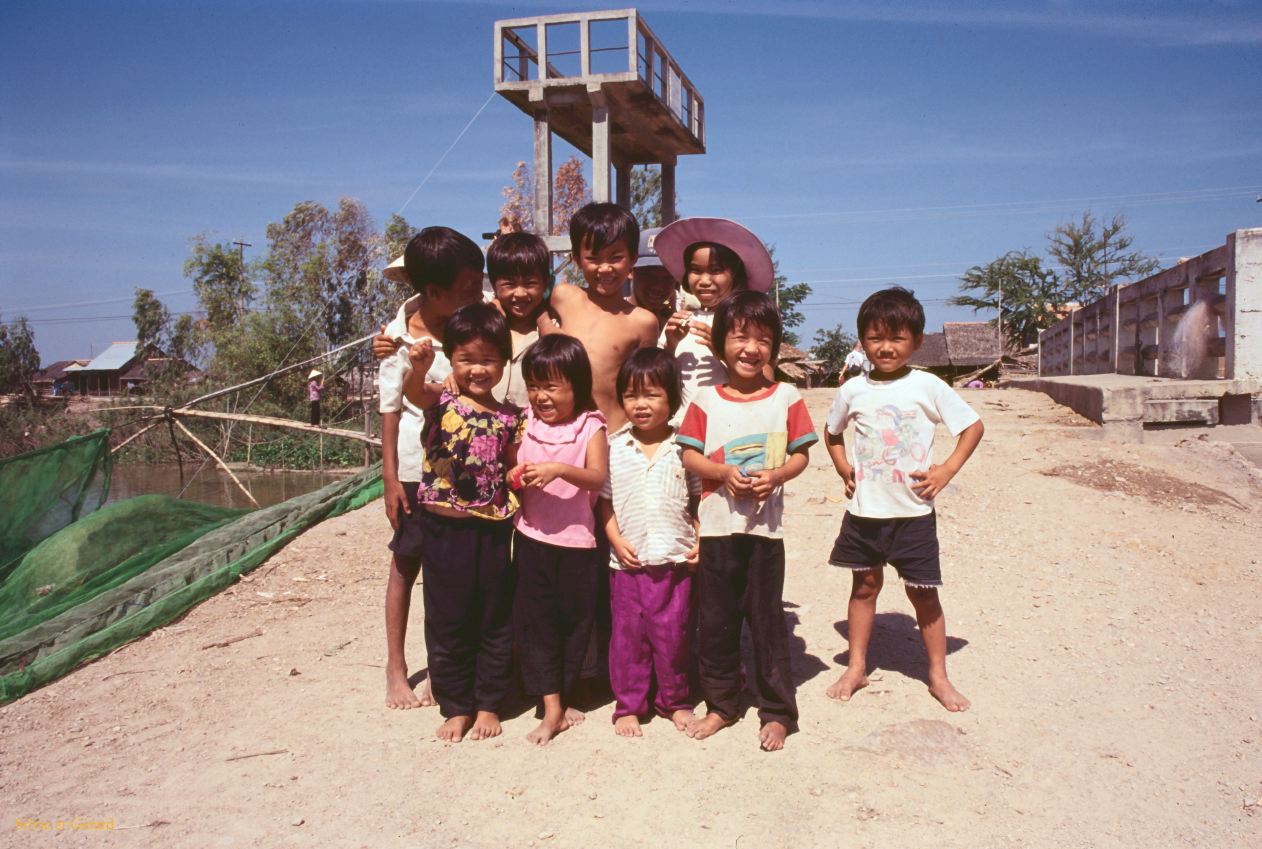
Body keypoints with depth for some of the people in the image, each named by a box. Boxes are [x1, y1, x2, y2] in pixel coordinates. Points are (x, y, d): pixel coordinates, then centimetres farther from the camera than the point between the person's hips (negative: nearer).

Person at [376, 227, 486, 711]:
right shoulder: (402, 340, -14)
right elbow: (390, 408, -9)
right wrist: (390, 476, -9)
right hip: (417, 467, -3)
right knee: (406, 564, 10)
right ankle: (396, 670, 24)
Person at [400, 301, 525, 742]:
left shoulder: (510, 418, 2)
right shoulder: (441, 401, -4)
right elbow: (413, 392, -28)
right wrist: (418, 368, -48)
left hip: (492, 530, 2)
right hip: (444, 528, -1)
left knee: (495, 621, 11)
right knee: (447, 622, 10)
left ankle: (488, 704, 29)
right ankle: (456, 706, 27)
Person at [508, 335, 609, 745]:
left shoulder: (591, 428, -7)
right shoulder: (527, 425, 5)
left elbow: (597, 477, -21)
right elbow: (512, 473, 10)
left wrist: (559, 470, -37)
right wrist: (515, 479, -13)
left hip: (576, 542, -3)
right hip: (531, 539, 3)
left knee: (574, 620, 9)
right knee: (534, 621, 2)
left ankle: (561, 699, 28)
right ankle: (553, 708, 11)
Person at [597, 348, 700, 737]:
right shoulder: (615, 448, 1)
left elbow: (698, 500, 5)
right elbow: (604, 500, 3)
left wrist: (700, 542, -4)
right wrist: (617, 541, -7)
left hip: (676, 559, 0)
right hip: (628, 560, 1)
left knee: (672, 634, 9)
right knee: (628, 634, 9)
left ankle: (675, 701, 29)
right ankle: (628, 705, 24)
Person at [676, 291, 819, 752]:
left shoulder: (786, 398, 0)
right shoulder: (706, 400, 2)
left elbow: (801, 455, 2)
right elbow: (689, 455, 0)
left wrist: (775, 476, -17)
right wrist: (724, 473, -16)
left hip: (766, 526, -1)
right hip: (717, 526, 2)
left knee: (768, 620, 6)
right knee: (716, 621, 10)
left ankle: (777, 712, 19)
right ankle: (720, 704, 26)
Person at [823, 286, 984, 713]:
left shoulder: (928, 387, -6)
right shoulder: (853, 390, 1)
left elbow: (973, 426, 2)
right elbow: (832, 431, 19)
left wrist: (946, 471, -7)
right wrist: (843, 468, 5)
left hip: (913, 512, -2)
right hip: (864, 511, 2)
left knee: (923, 594, 6)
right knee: (865, 586, 14)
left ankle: (938, 675, 22)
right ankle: (856, 667, 27)